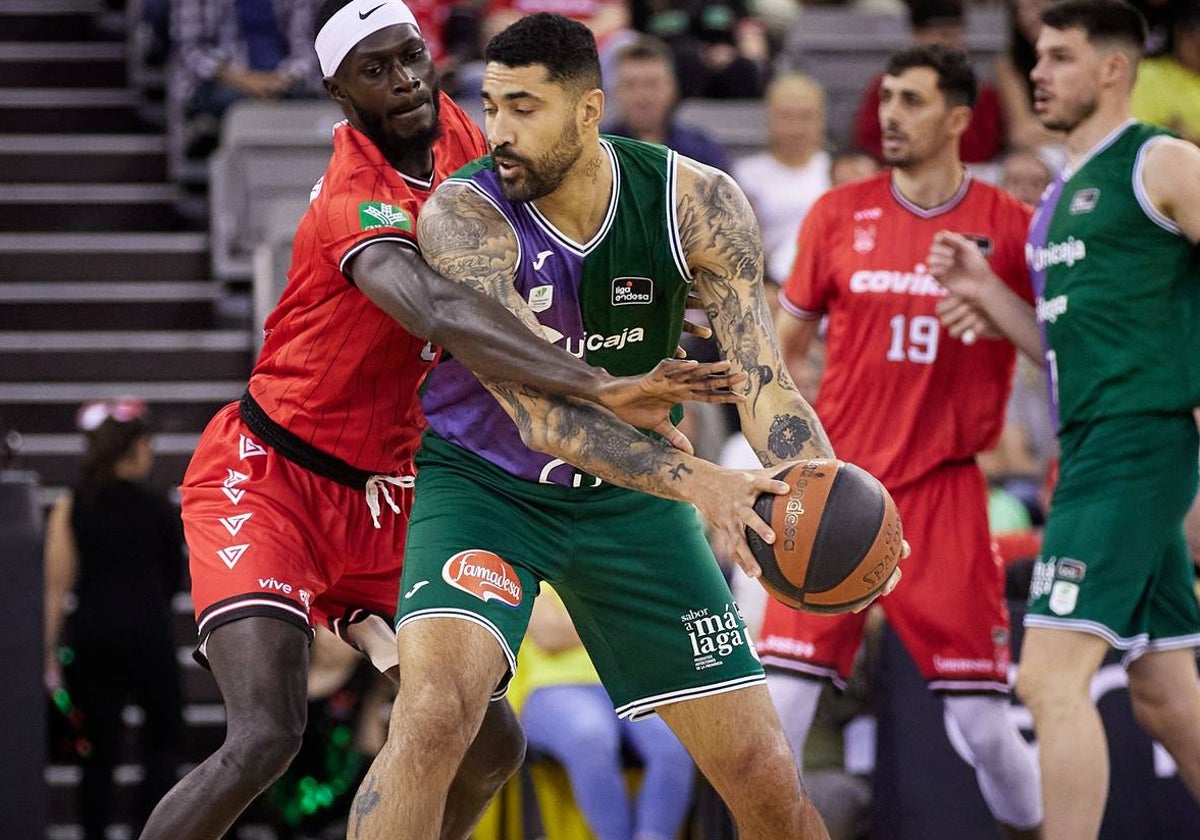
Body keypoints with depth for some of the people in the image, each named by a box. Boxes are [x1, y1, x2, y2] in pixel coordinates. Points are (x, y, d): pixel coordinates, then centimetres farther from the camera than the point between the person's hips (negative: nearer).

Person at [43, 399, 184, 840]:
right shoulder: (158, 508, 0)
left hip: (91, 633, 2)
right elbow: (175, 578, 11)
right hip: (146, 633, -1)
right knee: (161, 742, 9)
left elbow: (57, 587, -4)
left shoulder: (71, 507, 0)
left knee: (99, 753, 6)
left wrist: (50, 655, -2)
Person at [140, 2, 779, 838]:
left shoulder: (458, 135, -1)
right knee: (267, 735, -26)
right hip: (266, 479, -8)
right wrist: (605, 389, -55)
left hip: (379, 501, 8)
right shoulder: (356, 203, -26)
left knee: (491, 745, 5)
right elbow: (440, 313, -45)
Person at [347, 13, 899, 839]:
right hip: (485, 483, -3)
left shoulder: (697, 204, -15)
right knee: (434, 714, -30)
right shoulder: (463, 218, -25)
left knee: (763, 772, 2)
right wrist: (699, 482, -49)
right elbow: (539, 413, -34)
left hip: (627, 492, 3)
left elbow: (761, 378, -20)